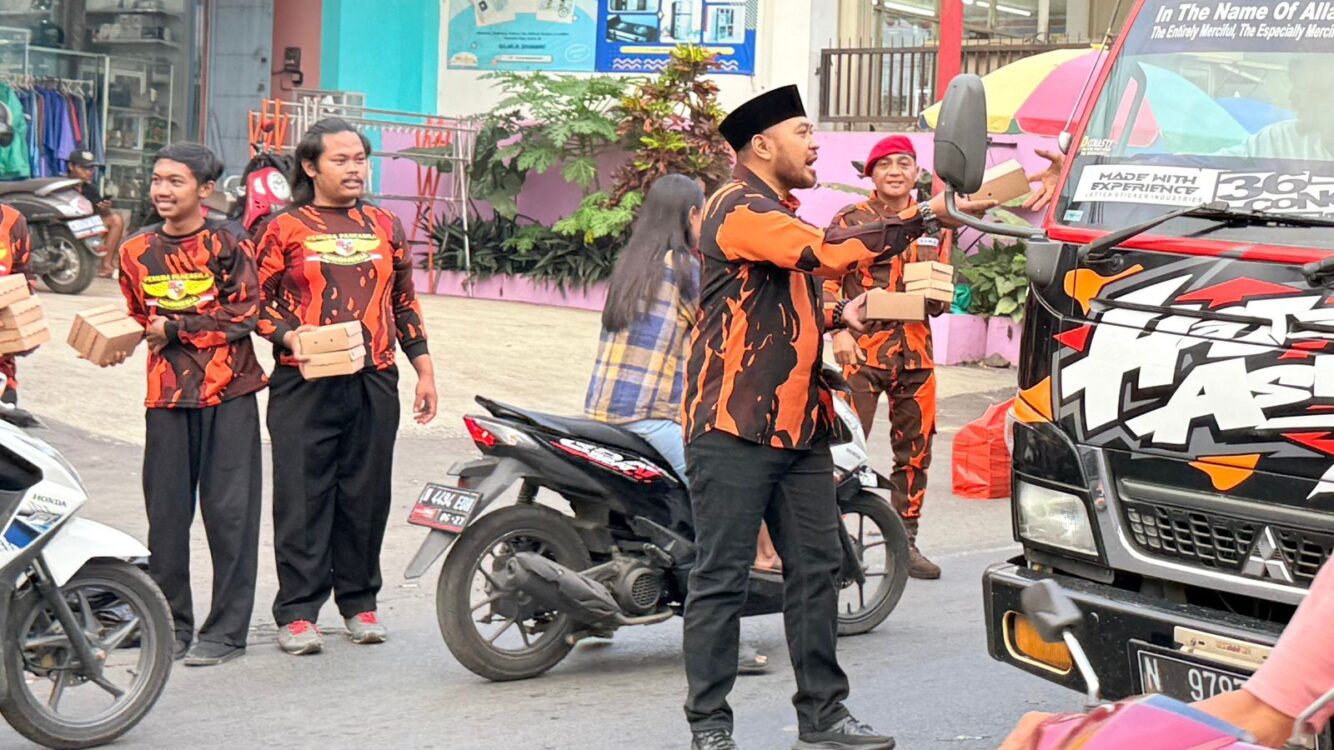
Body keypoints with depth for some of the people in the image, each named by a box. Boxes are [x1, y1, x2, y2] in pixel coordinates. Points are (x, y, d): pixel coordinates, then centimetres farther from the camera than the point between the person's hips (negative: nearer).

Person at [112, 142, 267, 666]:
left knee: (228, 510, -3)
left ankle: (227, 630, 3)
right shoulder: (138, 251, 11)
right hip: (166, 392, 4)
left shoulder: (226, 247, -4)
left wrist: (176, 329, -11)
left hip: (228, 391, -4)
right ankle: (171, 625, 16)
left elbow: (245, 313, -10)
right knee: (166, 511, 5)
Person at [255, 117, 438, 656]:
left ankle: (359, 601, 19)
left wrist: (424, 369, 14)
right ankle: (297, 612, 1)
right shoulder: (284, 229, 4)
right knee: (303, 495, -4)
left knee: (367, 495, 7)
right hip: (304, 383, -3)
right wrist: (289, 335, -15)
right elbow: (258, 302, 4)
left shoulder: (385, 227, 15)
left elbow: (404, 303, 19)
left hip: (373, 382, 3)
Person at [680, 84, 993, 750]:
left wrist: (840, 318, 13)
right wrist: (925, 216, -24)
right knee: (721, 580, -5)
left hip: (799, 427, 10)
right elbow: (827, 253, -26)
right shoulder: (739, 208, -11)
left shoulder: (783, 216, 23)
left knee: (816, 570, 9)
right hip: (736, 428, -10)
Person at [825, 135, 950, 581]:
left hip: (915, 351, 5)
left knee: (915, 447, 8)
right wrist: (839, 330, -16)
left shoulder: (933, 225, 16)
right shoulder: (850, 221, 3)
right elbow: (827, 280, -3)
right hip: (860, 349, -5)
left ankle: (905, 540, 18)